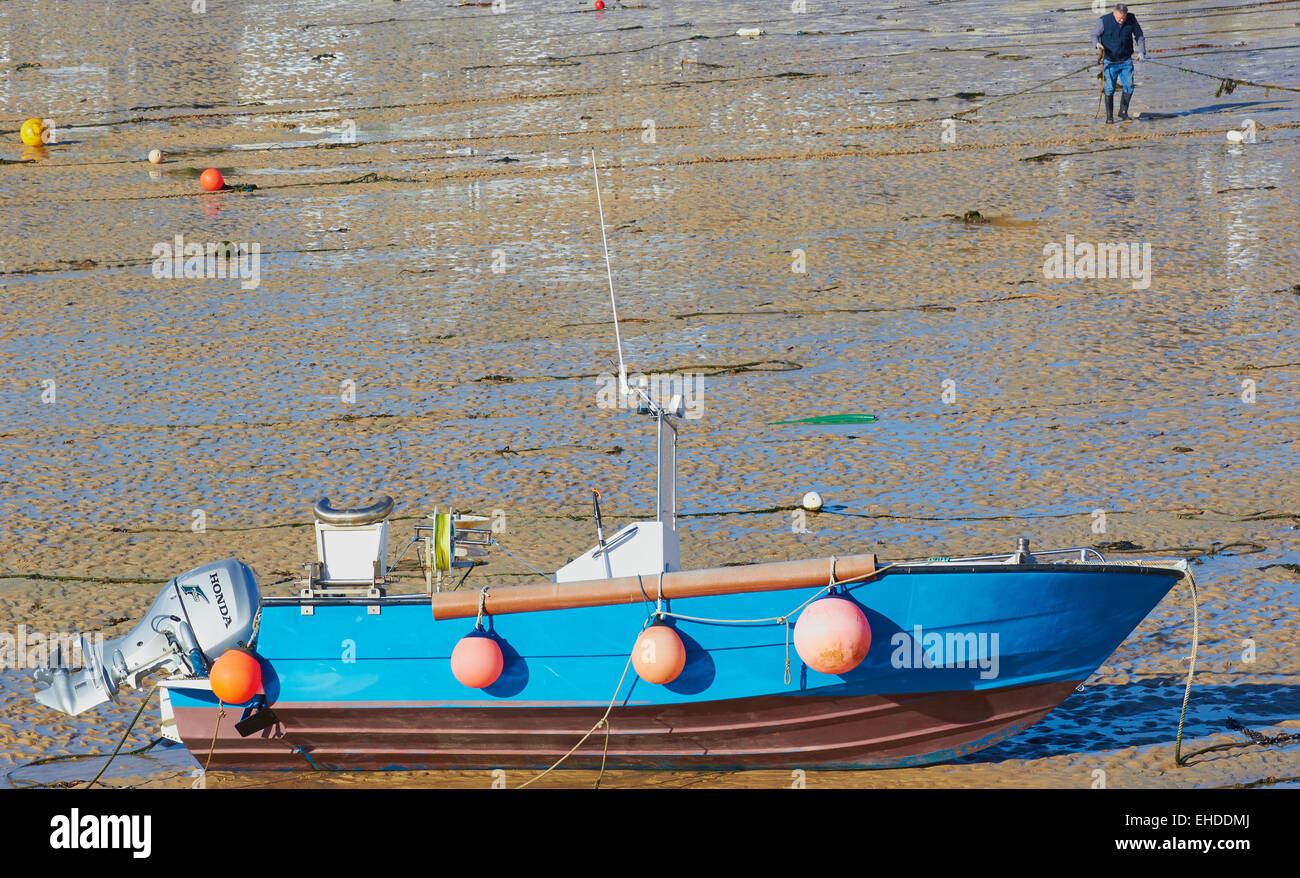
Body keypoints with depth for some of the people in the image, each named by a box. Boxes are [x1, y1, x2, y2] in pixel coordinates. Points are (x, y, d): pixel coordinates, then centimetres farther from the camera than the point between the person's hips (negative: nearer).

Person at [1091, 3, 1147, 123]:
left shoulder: (1131, 19, -3)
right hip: (1110, 62, -2)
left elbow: (1139, 35, 9)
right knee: (1109, 89, -7)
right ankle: (1109, 116, 4)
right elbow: (1094, 34, 0)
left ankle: (1123, 113, 9)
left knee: (1129, 87, -6)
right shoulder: (1104, 21, -11)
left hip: (1126, 61, 2)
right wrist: (1097, 44, -22)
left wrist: (1142, 52, -1)